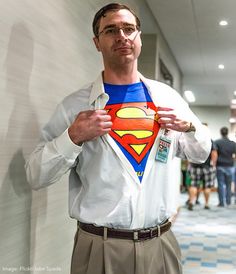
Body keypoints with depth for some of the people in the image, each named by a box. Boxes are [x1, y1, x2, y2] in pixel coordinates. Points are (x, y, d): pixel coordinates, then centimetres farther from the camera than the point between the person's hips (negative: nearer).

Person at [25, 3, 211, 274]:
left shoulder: (167, 97, 4)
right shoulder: (75, 105, -6)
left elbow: (201, 154, 16)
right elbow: (36, 176, -5)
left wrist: (189, 127, -5)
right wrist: (72, 138, -20)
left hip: (161, 244, 3)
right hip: (100, 249, -3)